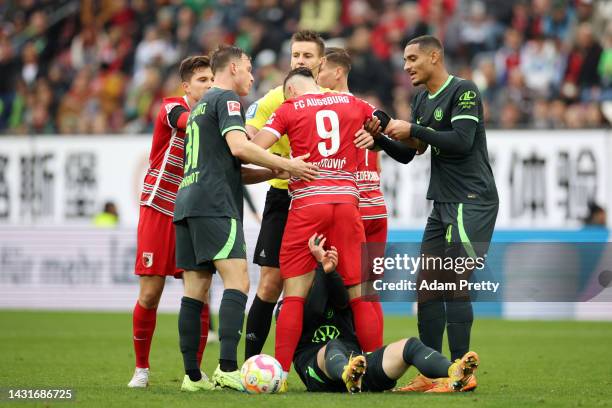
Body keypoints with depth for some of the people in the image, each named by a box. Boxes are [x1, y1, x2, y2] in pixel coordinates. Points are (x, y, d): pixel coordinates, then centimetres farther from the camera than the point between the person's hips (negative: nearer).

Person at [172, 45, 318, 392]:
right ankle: (227, 369, -26)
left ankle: (192, 375, 4)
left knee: (195, 290, 6)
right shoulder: (226, 98, -1)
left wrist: (274, 172, 18)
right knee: (237, 281, -14)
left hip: (188, 203, 9)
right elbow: (238, 146, -17)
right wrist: (288, 165, -12)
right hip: (214, 204, -9)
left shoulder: (200, 107, 28)